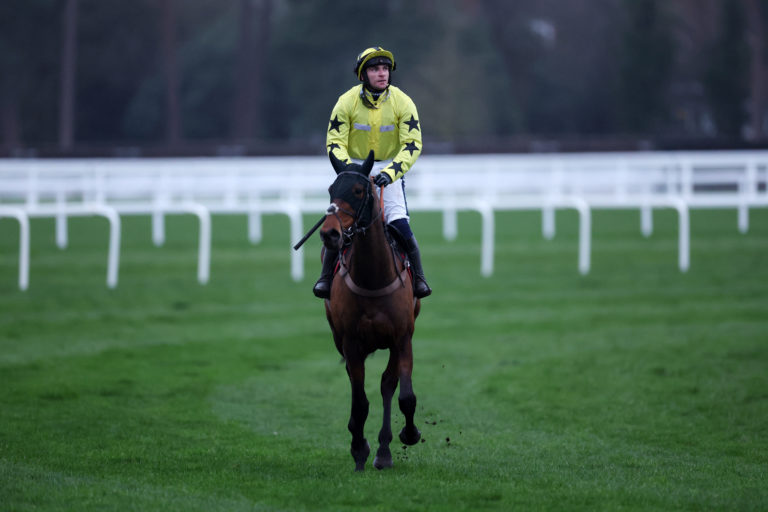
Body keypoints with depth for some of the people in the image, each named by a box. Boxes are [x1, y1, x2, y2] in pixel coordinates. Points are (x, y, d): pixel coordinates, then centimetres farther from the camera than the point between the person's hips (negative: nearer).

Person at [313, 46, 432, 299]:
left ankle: (418, 278, 3)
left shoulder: (402, 103, -10)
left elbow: (412, 145, -12)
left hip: (389, 168, -1)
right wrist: (347, 170, -26)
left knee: (400, 225, -15)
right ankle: (326, 277, 7)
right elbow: (334, 142, -8)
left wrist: (390, 172, -27)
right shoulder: (346, 102, -10)